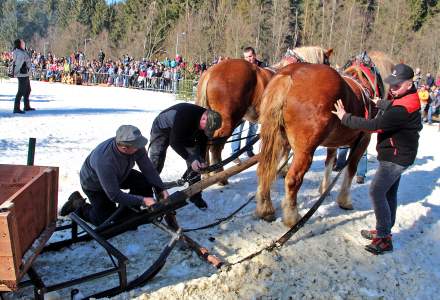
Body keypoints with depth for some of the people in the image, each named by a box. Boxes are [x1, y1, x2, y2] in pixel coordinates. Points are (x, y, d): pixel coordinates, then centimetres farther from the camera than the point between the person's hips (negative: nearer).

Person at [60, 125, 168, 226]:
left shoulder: (137, 147, -30)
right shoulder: (105, 162, -45)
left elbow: (148, 168, -15)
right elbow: (115, 196, -37)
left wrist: (161, 189, -24)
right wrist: (142, 200, -37)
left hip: (120, 175, 6)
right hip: (94, 183, -6)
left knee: (145, 182, -16)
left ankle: (127, 214, 5)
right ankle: (77, 204, 17)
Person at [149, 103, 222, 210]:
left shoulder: (208, 121, -21)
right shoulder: (184, 115, -41)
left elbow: (202, 143, -8)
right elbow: (174, 142, -35)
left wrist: (201, 161, -21)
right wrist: (190, 159, -38)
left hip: (184, 133, 6)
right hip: (162, 129, -5)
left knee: (195, 162, -5)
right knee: (155, 164, -14)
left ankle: (195, 196, 6)